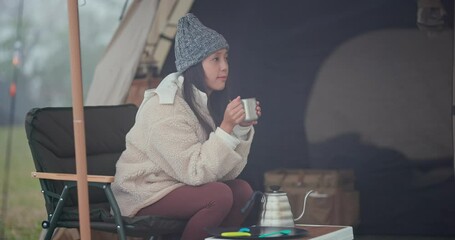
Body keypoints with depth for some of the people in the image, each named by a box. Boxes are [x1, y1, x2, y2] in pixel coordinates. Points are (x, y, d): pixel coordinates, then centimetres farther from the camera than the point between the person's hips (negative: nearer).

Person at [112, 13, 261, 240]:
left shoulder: (211, 100, 1)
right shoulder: (165, 109, -22)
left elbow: (228, 171, -3)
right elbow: (196, 173, -26)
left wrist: (241, 128, -16)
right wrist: (226, 128, -31)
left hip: (181, 185, 7)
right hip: (144, 194, -7)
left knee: (242, 191, -12)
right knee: (219, 195, -25)